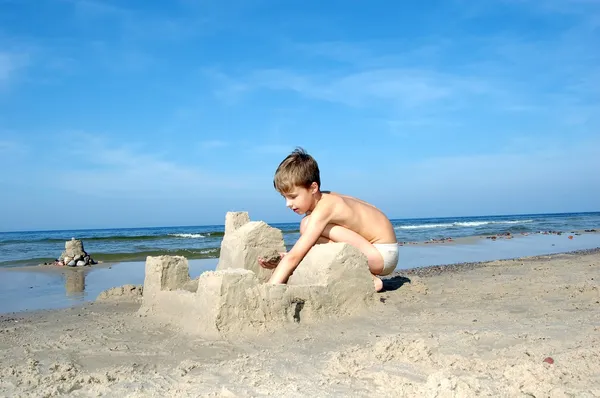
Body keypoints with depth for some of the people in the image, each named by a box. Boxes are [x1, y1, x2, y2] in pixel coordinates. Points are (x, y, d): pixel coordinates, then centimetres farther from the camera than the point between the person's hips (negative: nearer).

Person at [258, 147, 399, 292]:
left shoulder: (323, 208, -23)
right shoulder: (324, 199, 4)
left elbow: (294, 256, -27)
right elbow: (303, 252, 5)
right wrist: (283, 260, -12)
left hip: (382, 254, -9)